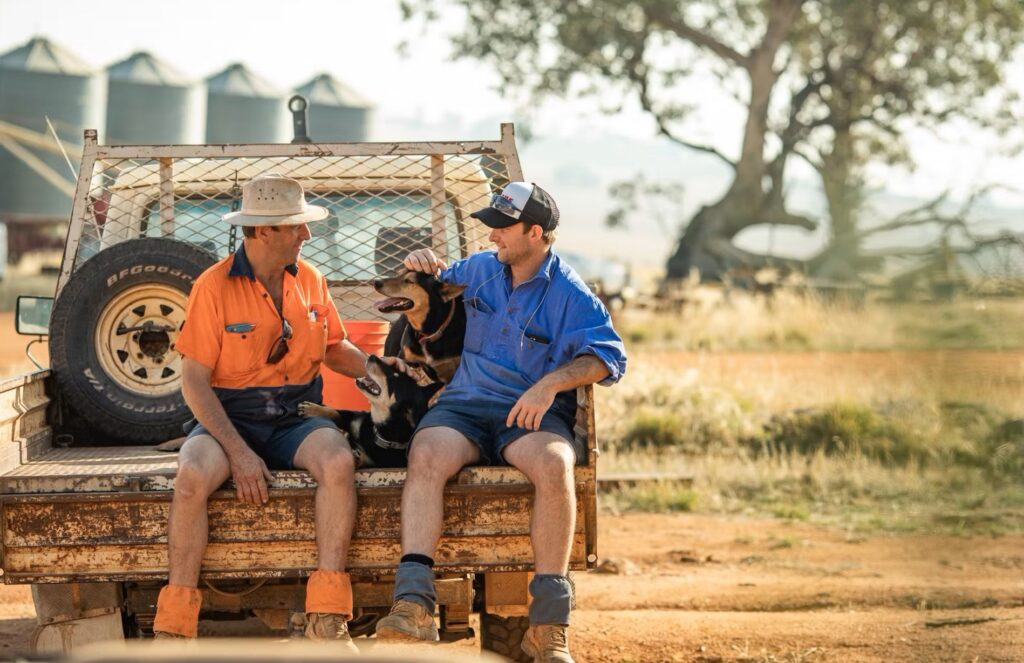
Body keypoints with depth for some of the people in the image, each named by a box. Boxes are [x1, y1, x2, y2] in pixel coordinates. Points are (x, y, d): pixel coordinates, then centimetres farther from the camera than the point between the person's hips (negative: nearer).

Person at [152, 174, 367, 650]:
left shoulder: (310, 281, 8)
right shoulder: (214, 287, -6)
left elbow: (335, 349, 23)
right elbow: (194, 381, -9)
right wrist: (238, 452, -20)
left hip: (295, 419, 3)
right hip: (228, 417, -3)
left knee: (338, 460, -31)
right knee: (194, 474, -35)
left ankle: (327, 616, -30)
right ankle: (174, 624, -26)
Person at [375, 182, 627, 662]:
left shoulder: (570, 294, 3)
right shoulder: (478, 268, 18)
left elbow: (609, 355, -6)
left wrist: (551, 382, -20)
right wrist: (422, 266, 13)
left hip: (532, 413, -3)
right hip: (465, 405, 3)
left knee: (554, 464, -38)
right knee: (426, 455, -32)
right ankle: (413, 604, -44)